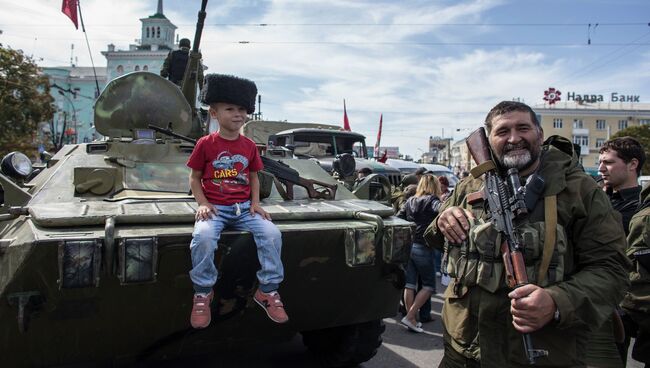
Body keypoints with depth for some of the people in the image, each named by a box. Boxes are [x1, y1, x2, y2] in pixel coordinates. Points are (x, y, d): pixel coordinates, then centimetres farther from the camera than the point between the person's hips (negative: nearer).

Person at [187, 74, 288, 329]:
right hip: (215, 208, -3)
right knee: (203, 236, -34)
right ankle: (203, 293, -11)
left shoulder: (249, 146, 9)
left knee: (272, 234, -22)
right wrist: (203, 204, -9)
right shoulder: (205, 144, 1)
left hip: (244, 208, 3)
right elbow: (194, 178, 6)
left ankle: (268, 290, -5)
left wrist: (255, 203, 2)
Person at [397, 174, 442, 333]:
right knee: (429, 285, 7)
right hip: (422, 248, -6)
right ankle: (410, 316, 0)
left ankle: (411, 319, 17)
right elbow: (441, 210, -28)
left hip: (407, 246, 6)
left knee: (409, 284, 10)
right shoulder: (432, 200, -5)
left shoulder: (410, 201, 11)